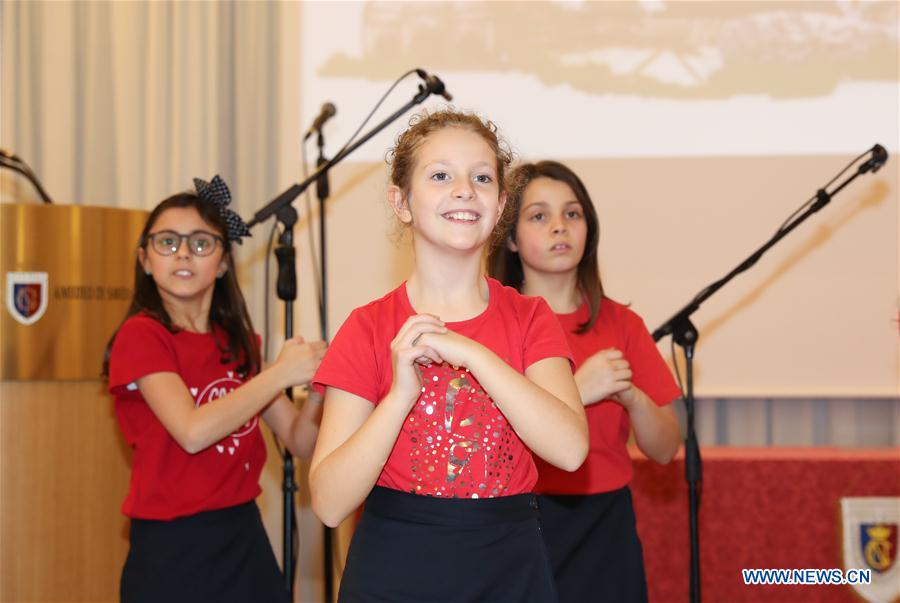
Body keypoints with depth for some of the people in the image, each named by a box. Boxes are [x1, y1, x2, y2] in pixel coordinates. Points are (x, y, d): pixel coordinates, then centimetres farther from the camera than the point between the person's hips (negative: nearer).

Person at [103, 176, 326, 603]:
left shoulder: (238, 343, 10)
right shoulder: (141, 335, -8)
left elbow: (300, 441, 6)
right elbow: (193, 431, -22)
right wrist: (281, 373, -16)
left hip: (245, 539, 6)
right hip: (172, 550, -5)